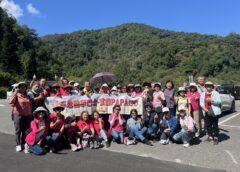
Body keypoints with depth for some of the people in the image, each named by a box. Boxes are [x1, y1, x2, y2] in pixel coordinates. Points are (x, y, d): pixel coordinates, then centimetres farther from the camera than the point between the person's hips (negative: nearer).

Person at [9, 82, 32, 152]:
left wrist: (31, 115, 13)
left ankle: (23, 144, 17)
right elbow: (11, 102, -20)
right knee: (18, 130, 1)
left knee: (25, 130, 6)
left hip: (27, 116, 4)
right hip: (18, 115, -4)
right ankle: (18, 145, 7)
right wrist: (15, 92, -23)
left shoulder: (27, 96, 14)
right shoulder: (16, 95, -1)